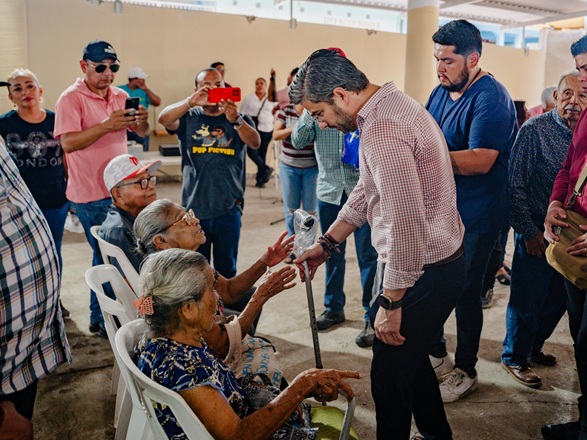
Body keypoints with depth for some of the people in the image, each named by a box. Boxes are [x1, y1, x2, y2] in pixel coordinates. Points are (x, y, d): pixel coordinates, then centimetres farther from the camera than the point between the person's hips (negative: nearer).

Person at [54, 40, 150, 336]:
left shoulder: (120, 96, 9)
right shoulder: (71, 99, -11)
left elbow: (141, 133, 9)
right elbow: (68, 143, -22)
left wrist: (142, 120, -14)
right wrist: (107, 125, -32)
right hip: (91, 195, -6)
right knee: (105, 257, 1)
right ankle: (101, 319, 19)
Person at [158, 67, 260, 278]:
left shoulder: (239, 119, 5)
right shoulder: (189, 118, 4)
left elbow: (255, 143, -14)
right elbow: (163, 119, -16)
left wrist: (235, 120, -34)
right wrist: (191, 102, -33)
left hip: (228, 207, 0)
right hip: (194, 206, 0)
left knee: (226, 269, 11)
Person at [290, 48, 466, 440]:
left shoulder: (382, 129, -25)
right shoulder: (393, 105, 9)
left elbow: (405, 224, -30)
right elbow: (368, 191, 16)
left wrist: (391, 302, -21)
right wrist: (327, 243, 14)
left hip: (423, 272, -11)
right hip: (439, 262, 11)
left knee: (391, 376, 6)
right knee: (410, 359, 26)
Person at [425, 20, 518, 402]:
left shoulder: (491, 98, -18)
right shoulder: (441, 92, 8)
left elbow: (481, 160, -28)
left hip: (474, 218, -8)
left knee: (466, 294, 5)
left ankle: (466, 372, 25)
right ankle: (436, 355, 37)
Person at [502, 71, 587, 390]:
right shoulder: (534, 130, -12)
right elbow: (516, 186, -12)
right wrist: (529, 231, -13)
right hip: (537, 234, -6)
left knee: (558, 299, 17)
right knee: (527, 300, 4)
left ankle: (533, 347, 39)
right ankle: (514, 357, 25)